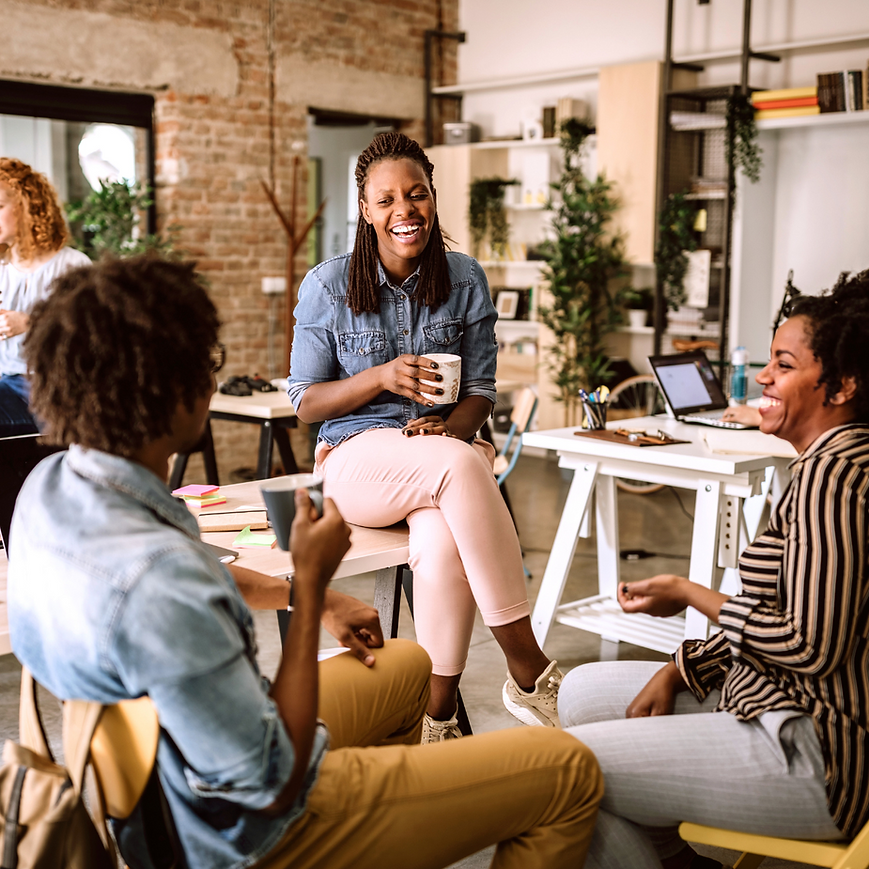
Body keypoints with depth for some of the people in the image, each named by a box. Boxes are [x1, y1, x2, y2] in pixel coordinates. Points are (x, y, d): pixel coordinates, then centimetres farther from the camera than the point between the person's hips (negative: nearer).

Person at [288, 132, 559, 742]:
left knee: (443, 544, -36)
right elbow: (305, 403, 2)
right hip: (358, 457, -2)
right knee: (460, 464, -36)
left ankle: (439, 715, -22)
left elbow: (481, 390, 7)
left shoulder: (465, 280, 7)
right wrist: (383, 377, -15)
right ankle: (529, 672, -31)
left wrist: (451, 426, -17)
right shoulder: (328, 286, 1)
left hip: (447, 448, 2)